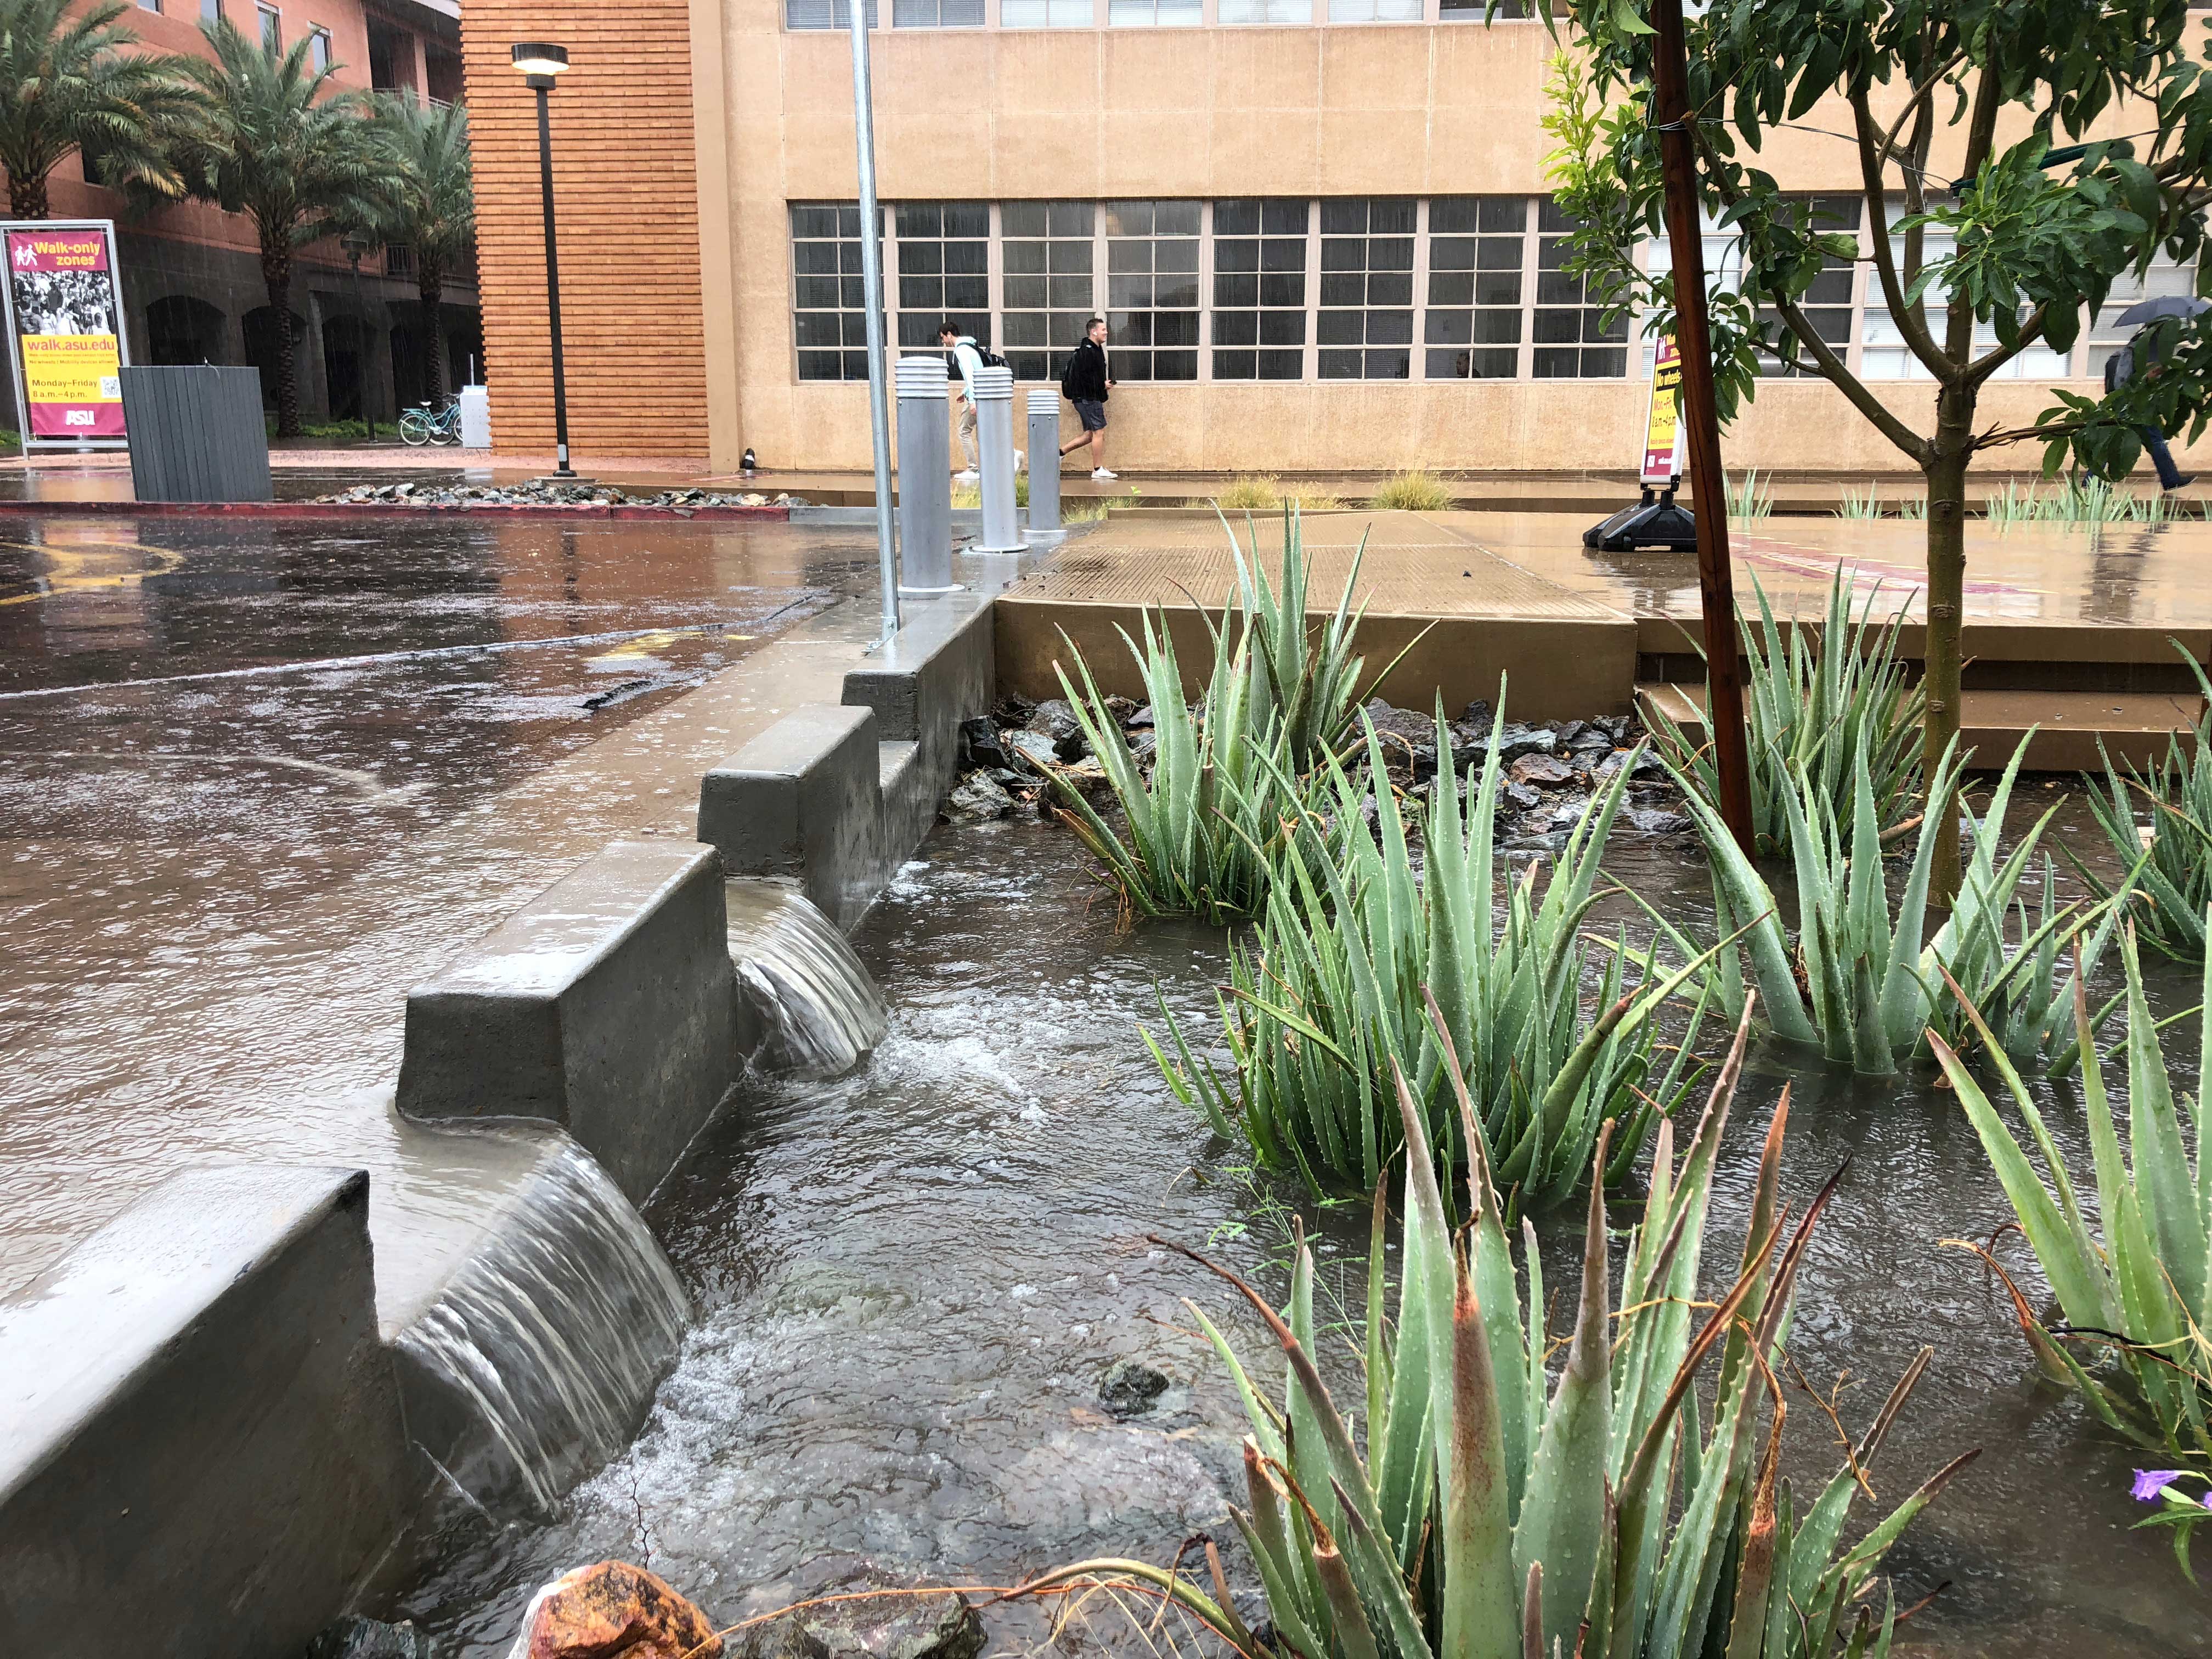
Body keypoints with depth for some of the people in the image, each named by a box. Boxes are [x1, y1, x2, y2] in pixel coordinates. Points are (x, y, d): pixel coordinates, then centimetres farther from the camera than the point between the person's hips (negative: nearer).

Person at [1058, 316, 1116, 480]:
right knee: (1099, 432, -6)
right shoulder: (1087, 351, -15)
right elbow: (1083, 376, -22)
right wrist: (1103, 385, -16)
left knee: (1091, 434, 12)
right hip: (1088, 398, -10)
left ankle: (1060, 451, 16)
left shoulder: (1095, 349, 18)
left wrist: (1105, 383, 9)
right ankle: (1098, 470, 0)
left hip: (1092, 398, 10)